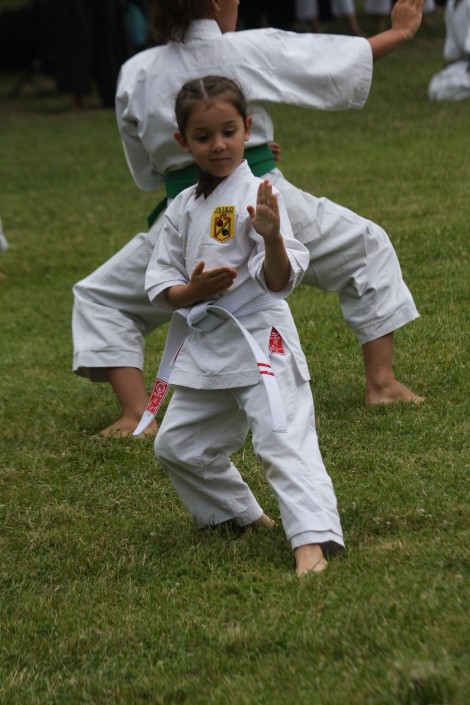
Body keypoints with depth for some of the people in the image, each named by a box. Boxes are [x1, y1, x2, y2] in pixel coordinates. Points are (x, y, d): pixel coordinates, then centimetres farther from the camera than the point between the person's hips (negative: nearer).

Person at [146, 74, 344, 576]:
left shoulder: (255, 196, -10)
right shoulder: (183, 208, 8)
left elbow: (280, 282, -17)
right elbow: (159, 285, 8)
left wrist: (273, 237, -36)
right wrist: (195, 290, -12)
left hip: (259, 338, -8)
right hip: (204, 344, 8)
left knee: (284, 438, -19)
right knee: (179, 445, 19)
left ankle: (313, 540, -23)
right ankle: (240, 515, 38)